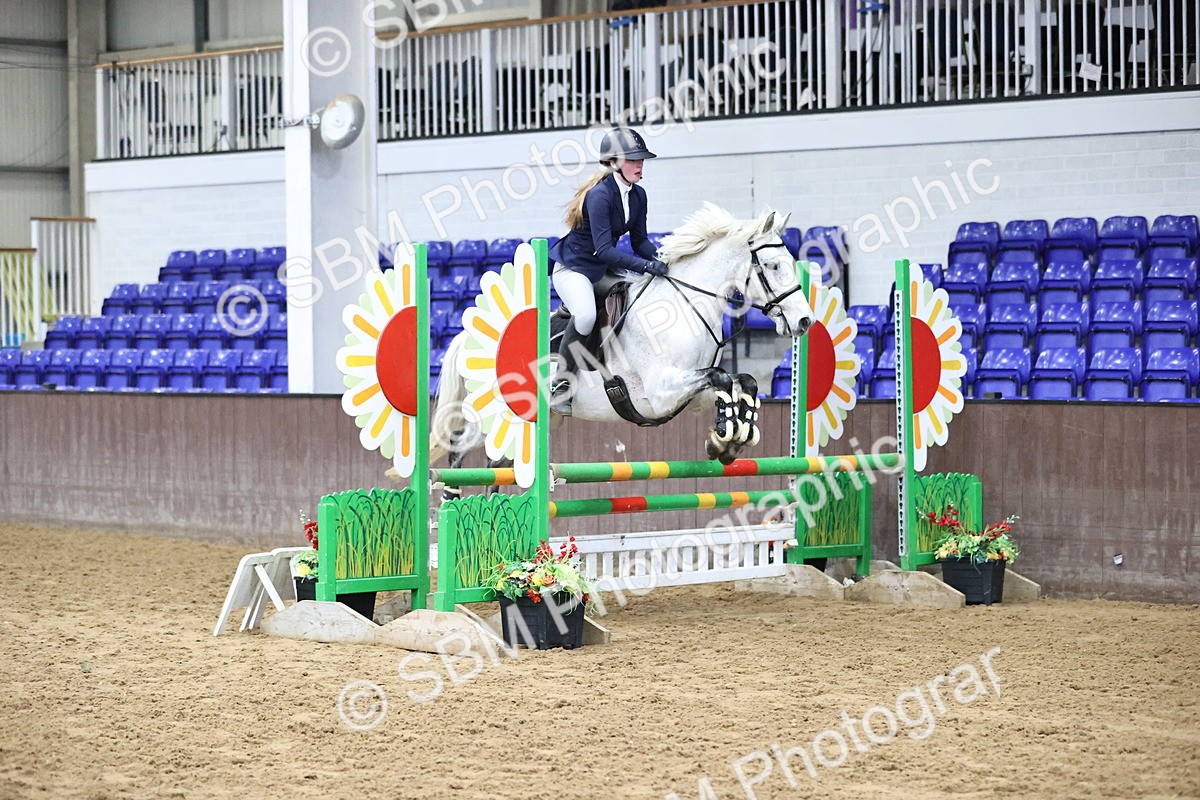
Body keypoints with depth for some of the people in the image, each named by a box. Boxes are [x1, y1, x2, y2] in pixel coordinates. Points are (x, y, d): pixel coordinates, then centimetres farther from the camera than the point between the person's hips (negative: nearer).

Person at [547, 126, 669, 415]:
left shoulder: (638, 195, 1)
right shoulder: (600, 195, -25)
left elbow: (639, 240, 6)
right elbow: (603, 249, -31)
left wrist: (660, 259, -16)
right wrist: (647, 265, -36)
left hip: (605, 270, 9)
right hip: (573, 268, -9)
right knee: (586, 315, -35)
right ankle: (560, 387, -21)